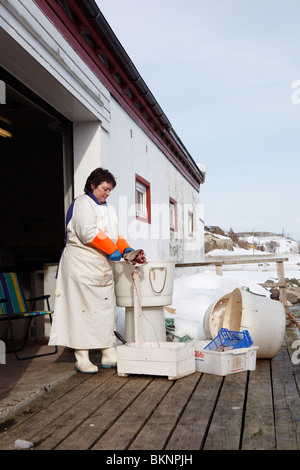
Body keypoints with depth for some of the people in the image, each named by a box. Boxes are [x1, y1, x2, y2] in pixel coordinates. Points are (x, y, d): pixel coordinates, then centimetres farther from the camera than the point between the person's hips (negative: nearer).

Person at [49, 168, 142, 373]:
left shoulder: (109, 208, 20)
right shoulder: (83, 203, -6)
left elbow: (115, 235, 18)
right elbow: (88, 232, -19)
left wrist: (125, 249, -2)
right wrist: (112, 250, -18)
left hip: (103, 268, 8)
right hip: (82, 265, -8)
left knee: (106, 309, 9)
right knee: (84, 309, -5)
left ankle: (109, 355, 15)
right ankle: (82, 359, 2)